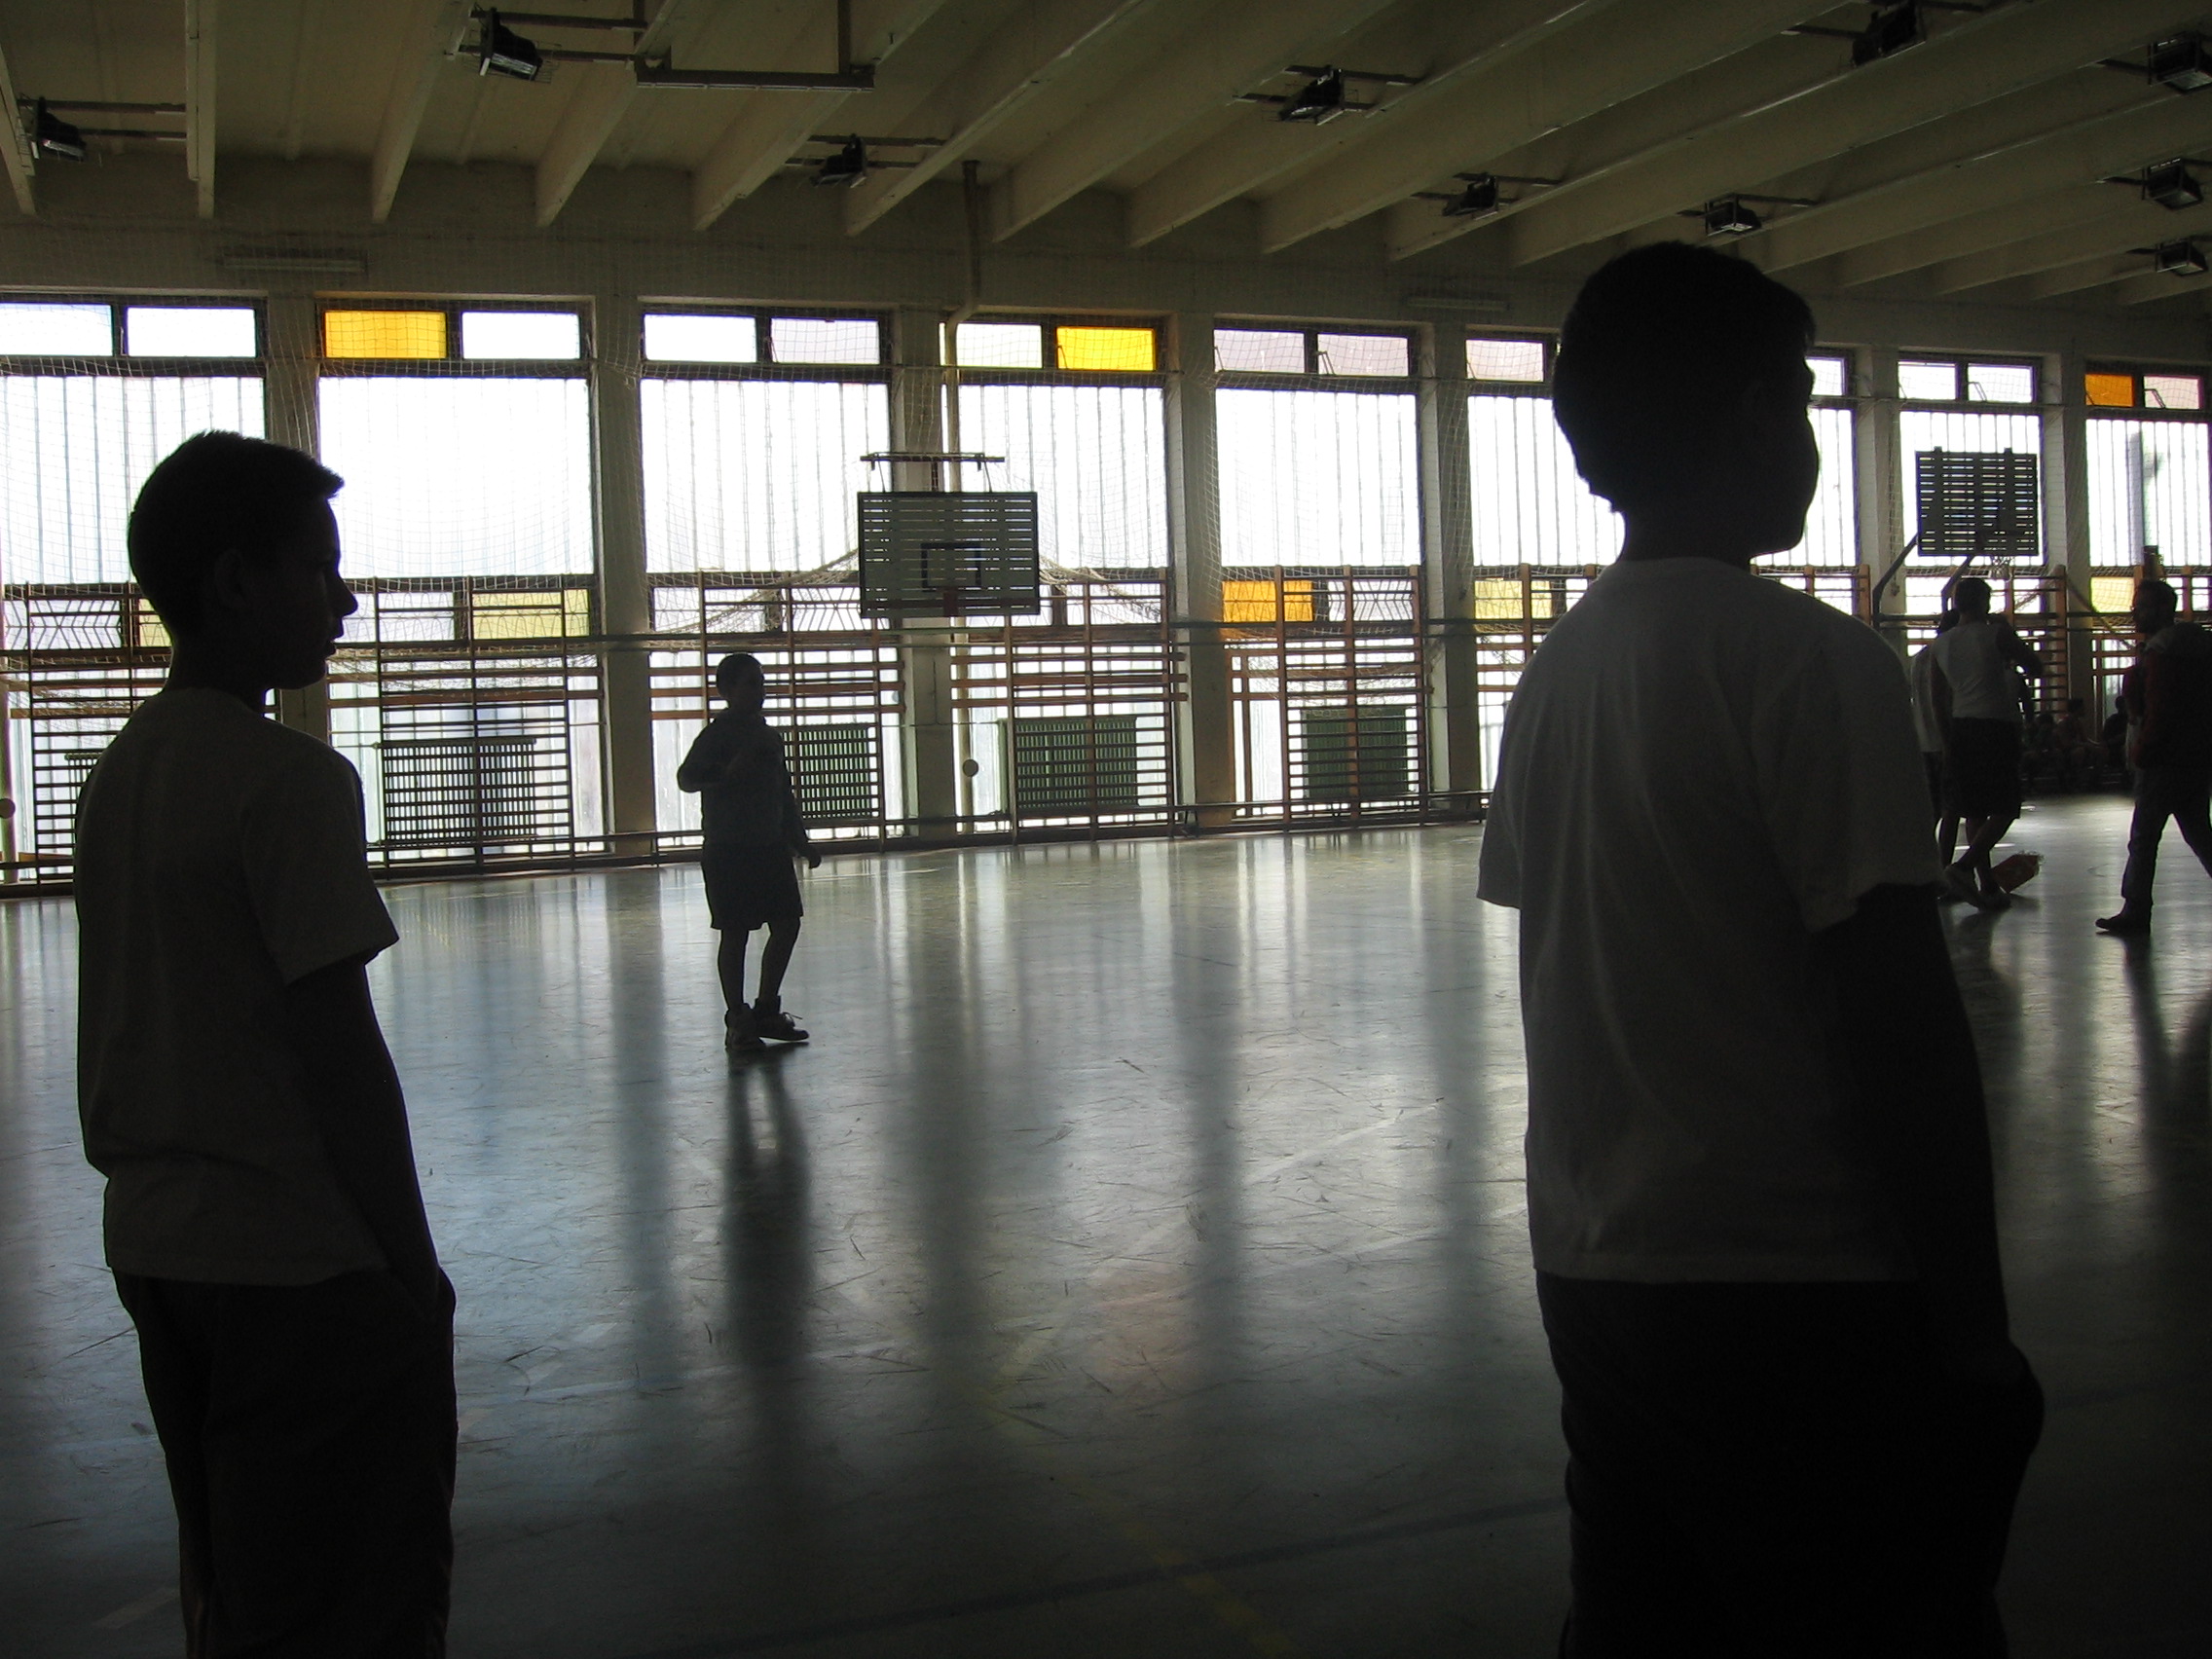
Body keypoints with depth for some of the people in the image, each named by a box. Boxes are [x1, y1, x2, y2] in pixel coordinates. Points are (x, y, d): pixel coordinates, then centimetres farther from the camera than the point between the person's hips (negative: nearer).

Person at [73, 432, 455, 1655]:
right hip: (310, 1271, -8)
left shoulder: (114, 774, 9)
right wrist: (417, 1266, -10)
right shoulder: (289, 778, -16)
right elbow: (339, 1052, -18)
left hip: (154, 1250, 9)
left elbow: (119, 1041, 15)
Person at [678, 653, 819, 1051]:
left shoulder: (768, 735, 14)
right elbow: (686, 778, -21)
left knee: (787, 923, 6)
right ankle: (737, 1022, 6)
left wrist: (800, 842, 19)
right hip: (728, 850, -8)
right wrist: (729, 772, -35)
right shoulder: (717, 733, -9)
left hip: (770, 846, 8)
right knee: (735, 932, -2)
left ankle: (766, 1011, 18)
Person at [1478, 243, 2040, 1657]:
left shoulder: (1555, 672, 9)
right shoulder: (1809, 657, -14)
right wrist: (1976, 1334, -9)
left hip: (1594, 1277, 8)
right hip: (1799, 1291, -7)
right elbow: (1900, 1019, -17)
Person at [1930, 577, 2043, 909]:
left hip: (1960, 729, 6)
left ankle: (1988, 887, 12)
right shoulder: (1996, 635, -8)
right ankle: (1964, 867, -21)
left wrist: (1948, 742, 19)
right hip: (1995, 728, -6)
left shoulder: (1942, 644, 9)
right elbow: (2037, 669, 2)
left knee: (1973, 812, 10)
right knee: (2004, 810, -2)